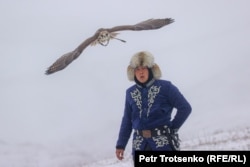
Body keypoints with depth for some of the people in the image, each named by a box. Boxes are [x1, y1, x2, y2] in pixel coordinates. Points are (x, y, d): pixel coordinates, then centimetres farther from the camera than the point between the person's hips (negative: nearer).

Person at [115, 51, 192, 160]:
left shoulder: (165, 87, -3)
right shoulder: (130, 93, 9)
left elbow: (185, 108, -2)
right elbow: (127, 120, 15)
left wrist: (172, 128, -2)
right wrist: (121, 144, 13)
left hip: (163, 142, -4)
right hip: (140, 145, 4)